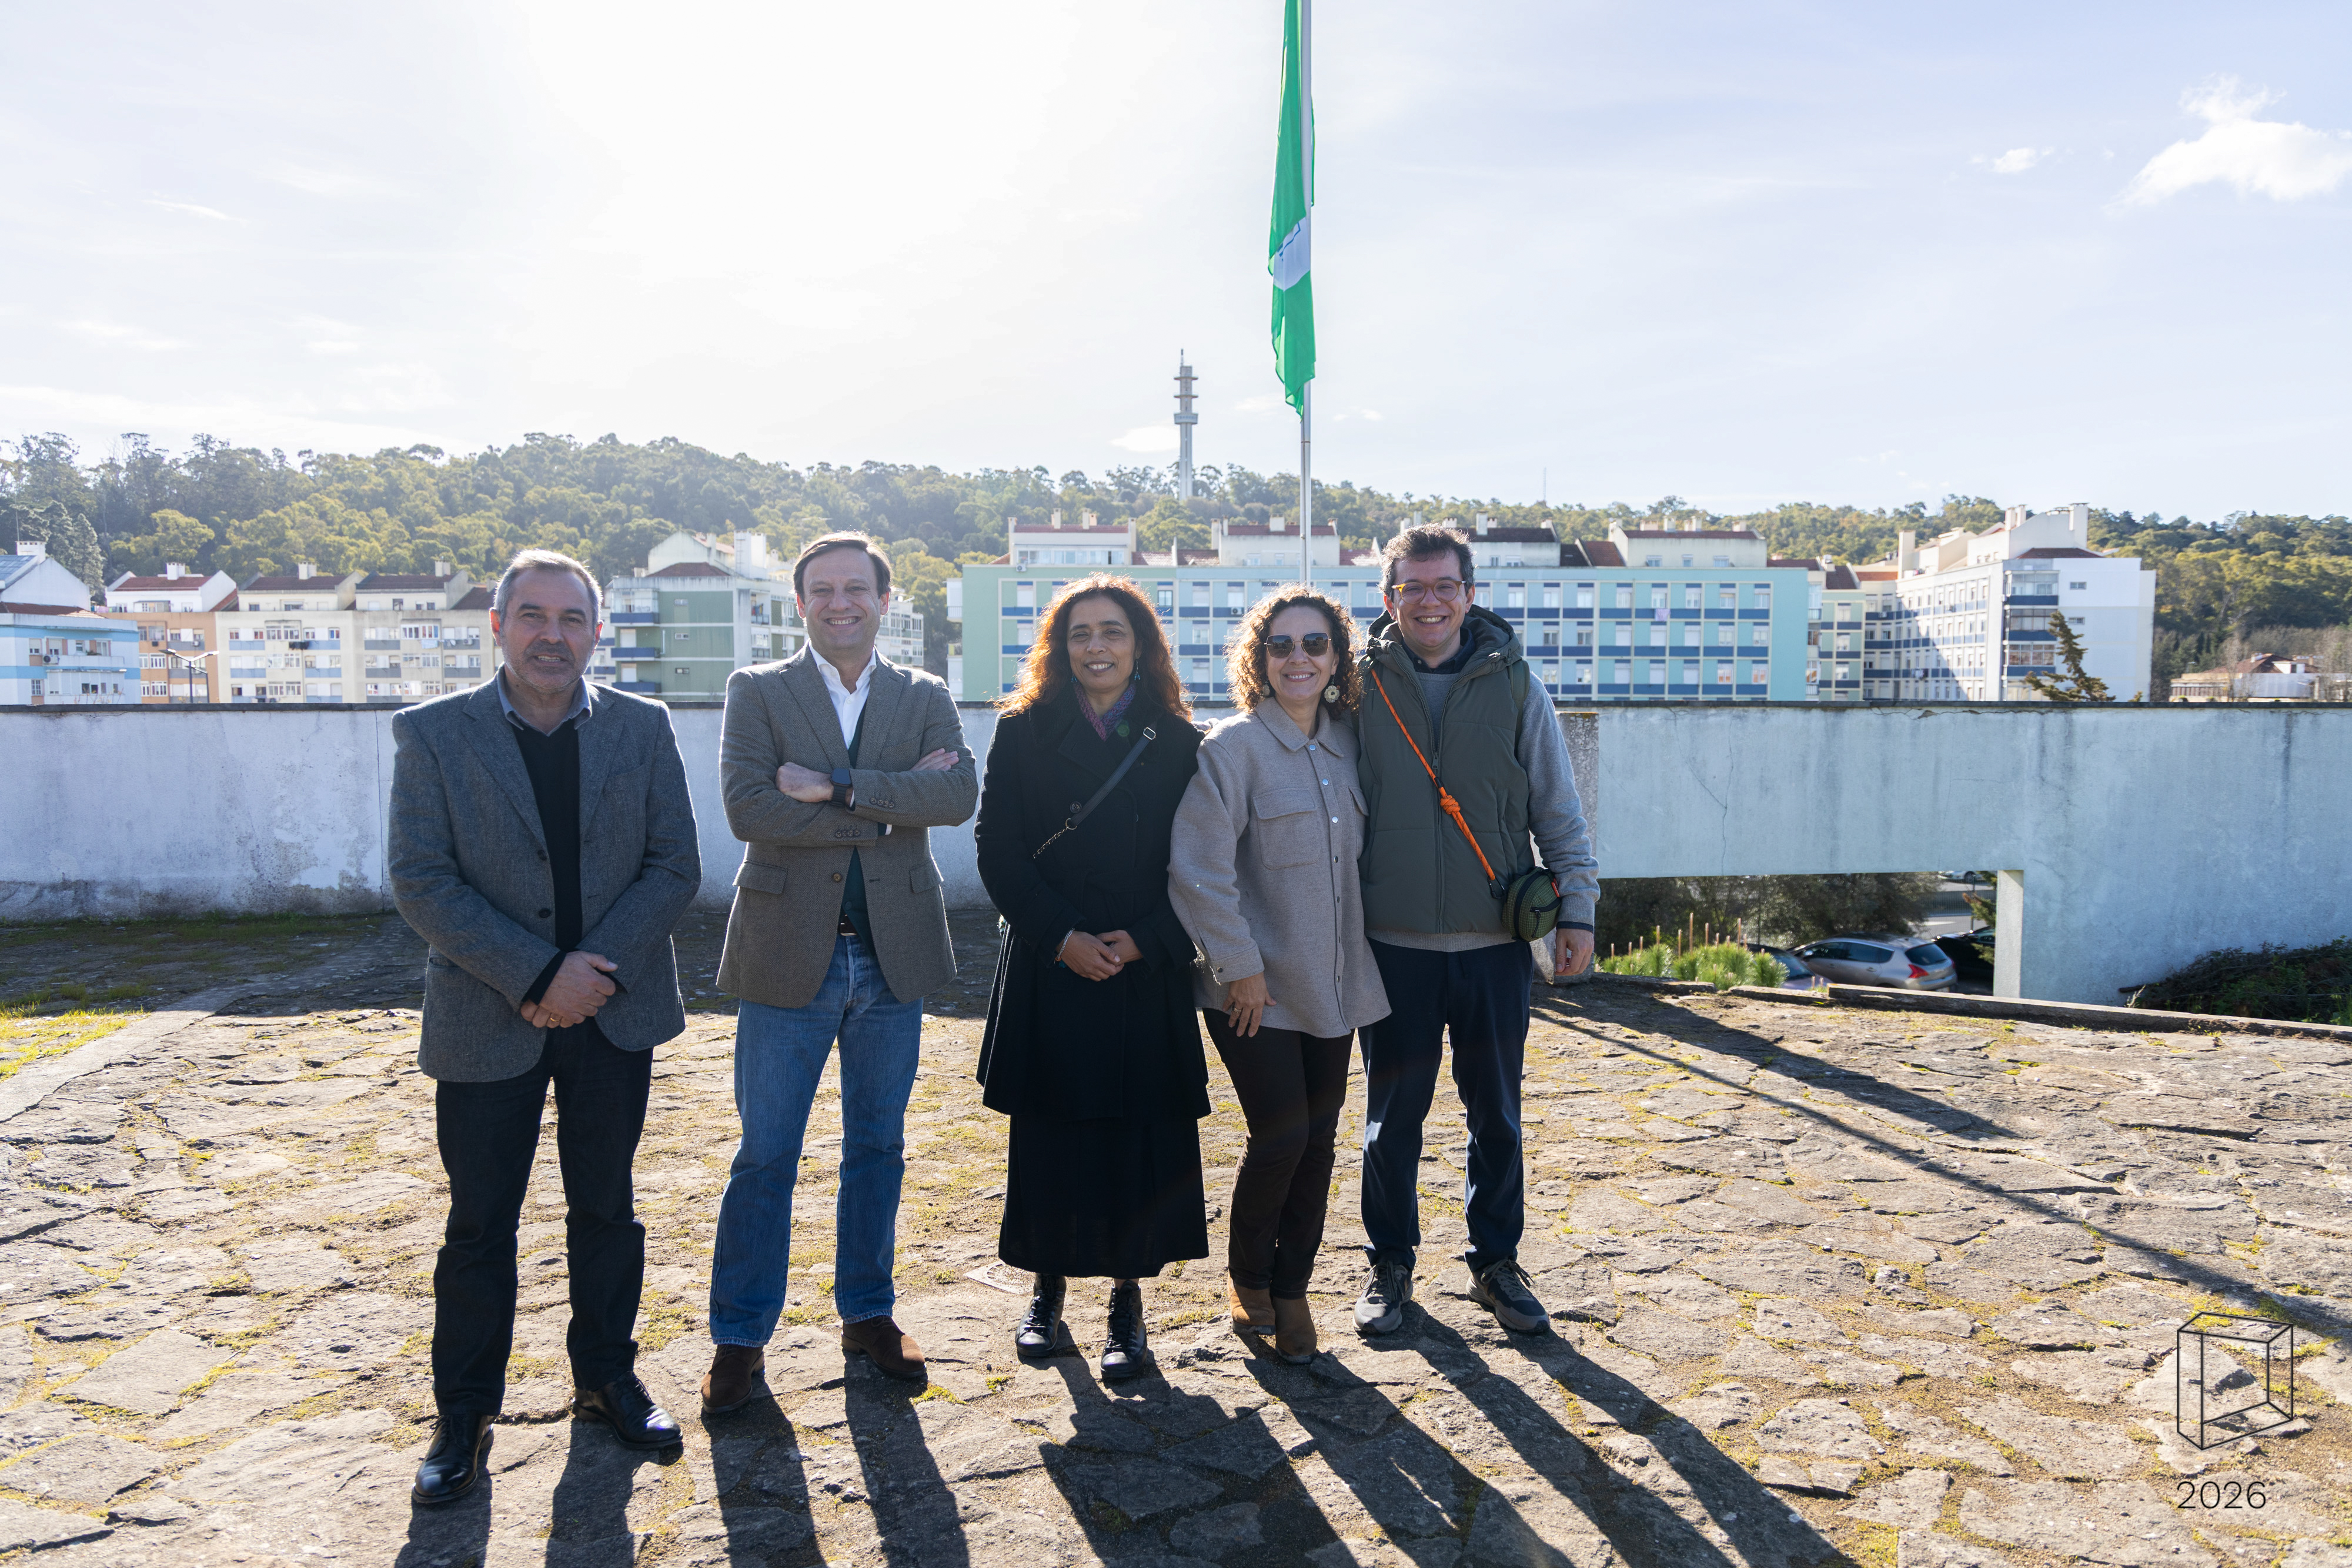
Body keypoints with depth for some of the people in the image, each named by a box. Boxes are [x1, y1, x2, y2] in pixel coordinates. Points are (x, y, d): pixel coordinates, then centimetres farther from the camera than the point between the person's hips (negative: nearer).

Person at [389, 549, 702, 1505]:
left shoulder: (642, 729, 1)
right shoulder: (433, 734, -4)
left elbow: (675, 868, -2)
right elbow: (421, 883, -10)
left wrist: (596, 967, -14)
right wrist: (537, 975, -18)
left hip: (614, 1012, 2)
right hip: (486, 1020, -1)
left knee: (605, 1209, 15)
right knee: (479, 1227, 8)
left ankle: (607, 1379, 32)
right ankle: (464, 1416, 25)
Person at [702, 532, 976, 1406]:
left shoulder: (926, 698, 6)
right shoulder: (757, 692, 0)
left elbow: (958, 794, -13)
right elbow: (750, 810, -16)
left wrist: (837, 786, -21)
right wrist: (891, 804, -16)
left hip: (893, 957, 2)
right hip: (789, 956, -2)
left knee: (877, 1148, 15)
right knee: (765, 1158, 6)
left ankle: (868, 1315, 31)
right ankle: (740, 1337, 21)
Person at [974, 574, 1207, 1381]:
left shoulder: (1177, 745, 4)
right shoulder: (1024, 733, 3)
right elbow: (998, 851, -2)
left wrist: (1145, 940, -11)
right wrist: (1062, 938, -12)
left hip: (1148, 975, 0)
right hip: (1048, 973, 0)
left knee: (1144, 1140, 3)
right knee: (1049, 1135, 7)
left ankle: (1127, 1304, 19)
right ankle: (1047, 1291, 27)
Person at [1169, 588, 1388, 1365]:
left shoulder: (1346, 743, 7)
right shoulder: (1233, 747, -12)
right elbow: (1199, 870, -16)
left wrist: (1356, 952, 11)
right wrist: (1240, 965, -15)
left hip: (1332, 983, 6)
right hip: (1257, 988, -6)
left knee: (1318, 1137, 10)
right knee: (1282, 1134, -6)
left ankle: (1291, 1288, 27)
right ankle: (1247, 1273, 21)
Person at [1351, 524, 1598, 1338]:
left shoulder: (1515, 687, 3)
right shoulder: (1359, 685, 0)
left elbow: (1558, 811, 7)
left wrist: (1576, 909, 2)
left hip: (1495, 942, 1)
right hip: (1393, 943, -1)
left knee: (1497, 1115, 11)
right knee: (1392, 1115, 9)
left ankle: (1496, 1263, 28)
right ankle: (1390, 1264, 27)